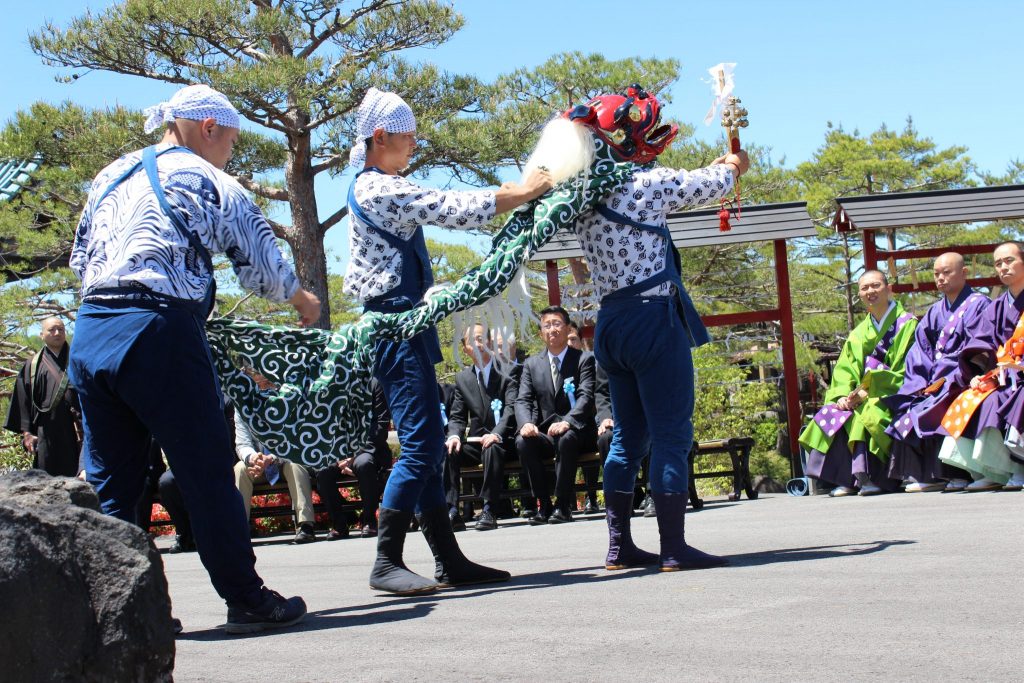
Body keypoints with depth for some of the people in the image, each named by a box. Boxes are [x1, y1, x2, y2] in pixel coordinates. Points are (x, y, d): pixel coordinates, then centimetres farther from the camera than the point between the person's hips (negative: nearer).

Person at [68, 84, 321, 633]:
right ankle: (245, 598, 5)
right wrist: (302, 300, 26)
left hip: (89, 332, 6)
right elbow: (260, 259, 8)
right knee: (207, 470, 0)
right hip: (158, 334, -6)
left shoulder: (111, 176, 20)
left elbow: (79, 260, 24)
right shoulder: (207, 181, 3)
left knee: (109, 479, 11)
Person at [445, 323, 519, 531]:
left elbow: (512, 408, -13)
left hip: (502, 439, -5)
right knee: (446, 451, -22)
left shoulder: (507, 371, -2)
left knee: (492, 449, -37)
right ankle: (451, 510, -23)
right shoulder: (462, 378, 13)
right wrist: (454, 435, -13)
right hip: (476, 440, 5)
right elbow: (457, 416, 11)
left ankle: (489, 511, -35)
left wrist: (497, 434, -29)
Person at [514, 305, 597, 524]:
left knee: (566, 439, -36)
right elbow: (522, 400, 2)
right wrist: (526, 423, -22)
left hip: (576, 432, -3)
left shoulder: (584, 359, 1)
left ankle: (563, 506, -27)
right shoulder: (532, 364, 12)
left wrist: (567, 422, -32)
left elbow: (586, 397, -12)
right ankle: (544, 505, -20)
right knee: (523, 441, -28)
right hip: (545, 434, 3)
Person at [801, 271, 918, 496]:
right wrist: (843, 395, -11)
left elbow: (904, 371, -8)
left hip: (893, 393, -5)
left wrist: (868, 391, -17)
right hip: (859, 396, 5)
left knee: (865, 413, -34)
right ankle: (844, 479, -26)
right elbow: (844, 370, 11)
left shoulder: (906, 324, 3)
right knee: (831, 414, -22)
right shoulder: (859, 333, 21)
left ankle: (863, 475, -32)